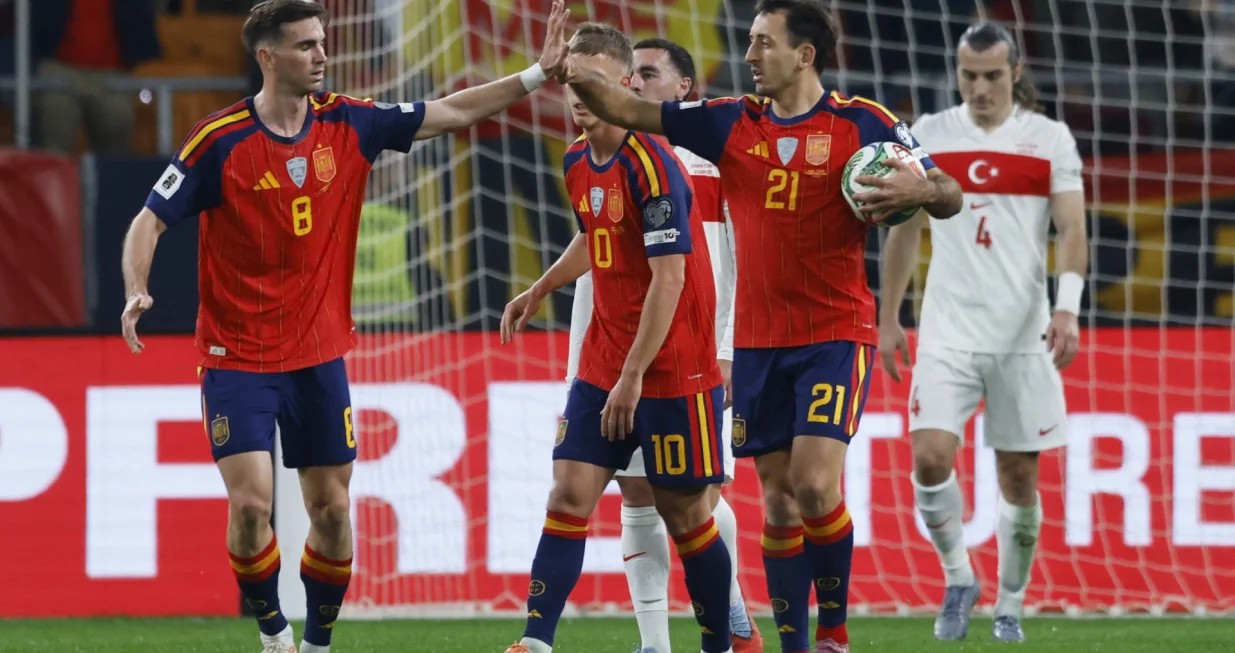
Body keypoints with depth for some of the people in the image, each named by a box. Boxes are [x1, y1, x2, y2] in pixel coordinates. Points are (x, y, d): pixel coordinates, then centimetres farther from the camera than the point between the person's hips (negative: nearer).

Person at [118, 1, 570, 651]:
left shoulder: (347, 124, 1)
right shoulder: (220, 140, -11)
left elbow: (450, 113, 7)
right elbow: (150, 221, -8)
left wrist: (537, 73, 1)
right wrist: (136, 291, -26)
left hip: (319, 355, 4)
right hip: (238, 357, -4)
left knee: (331, 510, 5)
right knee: (251, 501, -15)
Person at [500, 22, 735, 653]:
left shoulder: (653, 166, -18)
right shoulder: (578, 163, 7)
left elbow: (669, 277, -22)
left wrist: (634, 376, -22)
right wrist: (539, 291, 27)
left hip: (673, 369, -7)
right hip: (602, 364, 7)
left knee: (684, 511, 1)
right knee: (568, 494, -3)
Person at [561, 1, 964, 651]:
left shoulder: (862, 123, -5)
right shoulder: (732, 122, 6)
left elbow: (949, 196, -3)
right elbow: (630, 111, 7)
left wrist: (920, 190, -26)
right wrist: (575, 74, -11)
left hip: (835, 334, -4)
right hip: (758, 340, 4)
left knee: (815, 484, -17)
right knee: (779, 499, 3)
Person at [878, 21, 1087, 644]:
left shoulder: (1049, 139, 1)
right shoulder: (927, 136, 6)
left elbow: (1071, 229, -6)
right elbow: (905, 229, 14)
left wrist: (1067, 308, -21)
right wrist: (888, 318, 12)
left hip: (1023, 333, -1)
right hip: (948, 330, 1)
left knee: (1019, 476, 3)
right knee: (930, 458, -16)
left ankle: (1009, 606, 20)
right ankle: (957, 578, 6)